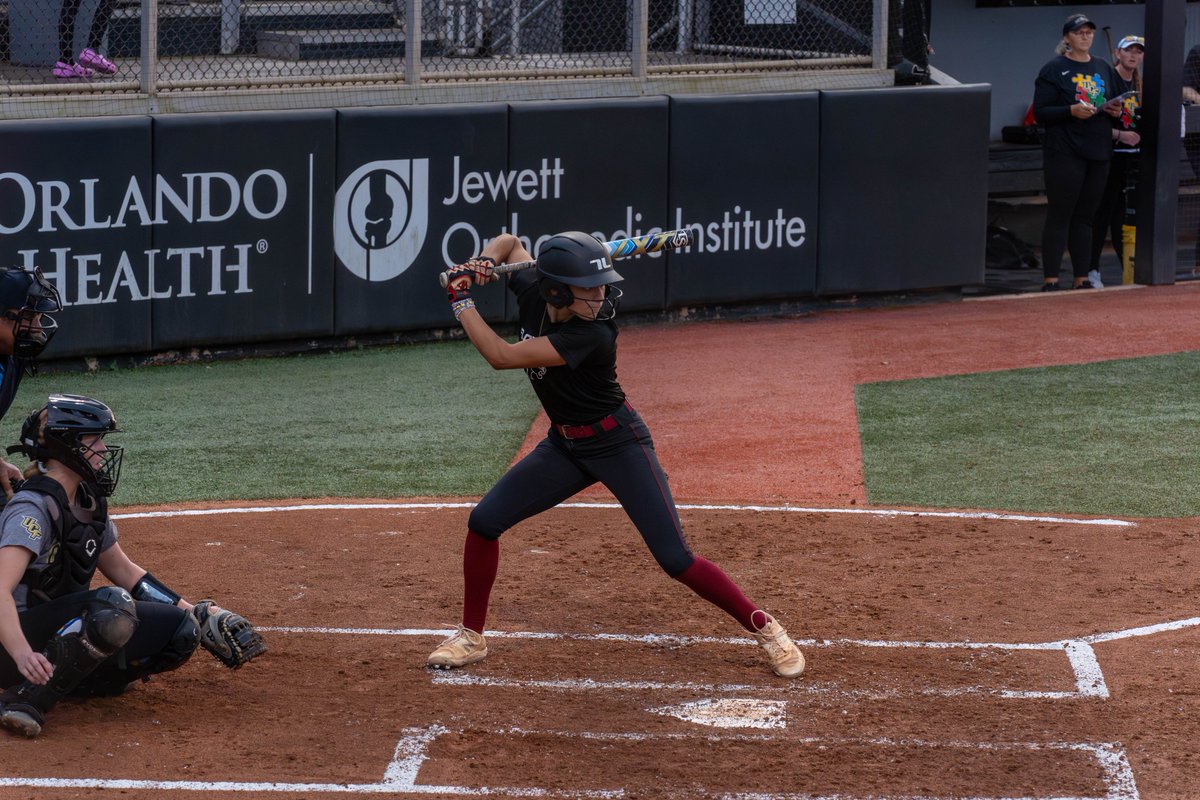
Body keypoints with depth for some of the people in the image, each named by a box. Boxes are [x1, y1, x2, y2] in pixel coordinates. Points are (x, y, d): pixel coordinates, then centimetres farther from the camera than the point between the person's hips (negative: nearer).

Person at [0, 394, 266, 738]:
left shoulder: (89, 502, 7)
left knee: (181, 629, -2)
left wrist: (193, 612, 16)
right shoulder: (34, 507, -21)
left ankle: (78, 679, 4)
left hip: (67, 626, 9)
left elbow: (124, 571, 20)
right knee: (111, 605, -36)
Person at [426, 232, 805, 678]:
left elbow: (501, 357, -34)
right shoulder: (533, 294, -12)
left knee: (676, 560, -11)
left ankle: (765, 630, 2)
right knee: (484, 520, -2)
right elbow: (509, 241, 9)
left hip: (618, 444, -7)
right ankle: (471, 638, 13)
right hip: (565, 447, 7)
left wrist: (461, 301, -25)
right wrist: (484, 263, -13)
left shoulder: (593, 335, -32)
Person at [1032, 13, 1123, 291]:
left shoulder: (1103, 68, 16)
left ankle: (1082, 279, 13)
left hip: (1098, 153, 6)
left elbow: (1109, 104, 25)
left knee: (1085, 217, 9)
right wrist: (1071, 111, -21)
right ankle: (1050, 281, -5)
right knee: (1059, 216, -6)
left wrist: (1112, 110, 2)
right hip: (1064, 151, -6)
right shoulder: (1054, 69, -3)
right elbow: (1041, 112, -7)